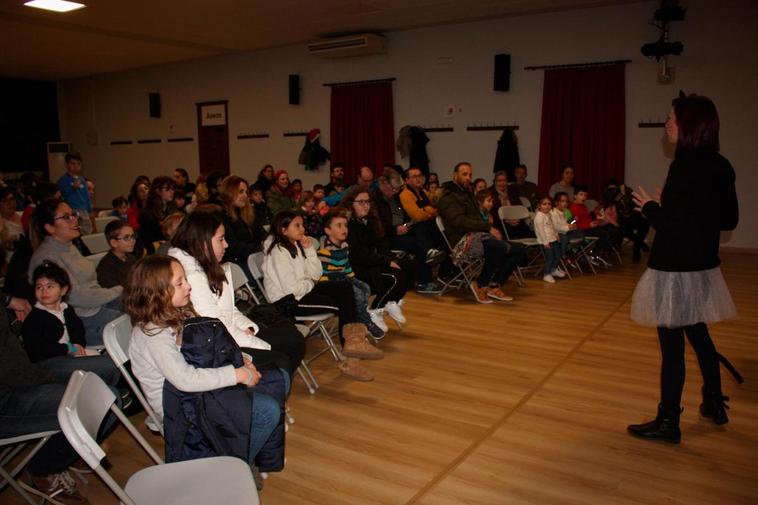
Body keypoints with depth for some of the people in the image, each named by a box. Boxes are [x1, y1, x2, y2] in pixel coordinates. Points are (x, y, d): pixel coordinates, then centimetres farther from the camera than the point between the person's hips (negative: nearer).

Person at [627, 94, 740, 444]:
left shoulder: (684, 167, -19)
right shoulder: (721, 167, 6)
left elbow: (672, 225, -22)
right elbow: (729, 220, 13)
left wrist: (650, 207, -4)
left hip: (675, 270, -9)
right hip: (703, 269, 9)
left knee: (672, 346, 1)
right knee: (698, 334, 24)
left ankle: (668, 424, 12)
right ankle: (715, 404, 39)